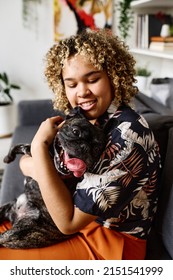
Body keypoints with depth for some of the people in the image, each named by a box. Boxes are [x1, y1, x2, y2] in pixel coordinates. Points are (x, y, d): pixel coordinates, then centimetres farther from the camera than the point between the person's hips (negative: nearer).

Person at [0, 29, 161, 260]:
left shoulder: (127, 134, -28)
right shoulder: (86, 119, -4)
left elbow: (68, 220, -28)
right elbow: (25, 161, 3)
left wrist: (39, 147, -28)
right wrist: (34, 166, -21)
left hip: (113, 241, -7)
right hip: (79, 215, 7)